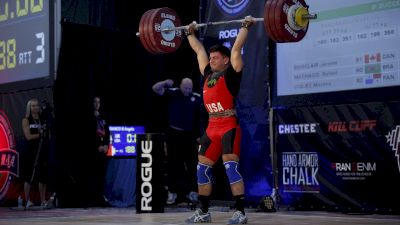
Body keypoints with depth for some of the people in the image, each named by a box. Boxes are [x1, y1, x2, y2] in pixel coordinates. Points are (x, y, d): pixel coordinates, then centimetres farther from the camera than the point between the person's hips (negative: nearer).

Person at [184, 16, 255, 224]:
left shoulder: (231, 73, -1)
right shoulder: (209, 74, 15)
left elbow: (236, 48, -7)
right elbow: (199, 50, 25)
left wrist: (245, 27, -4)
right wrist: (190, 33, 32)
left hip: (229, 127, -7)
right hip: (211, 128, 7)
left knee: (231, 167, -13)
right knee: (202, 169, 8)